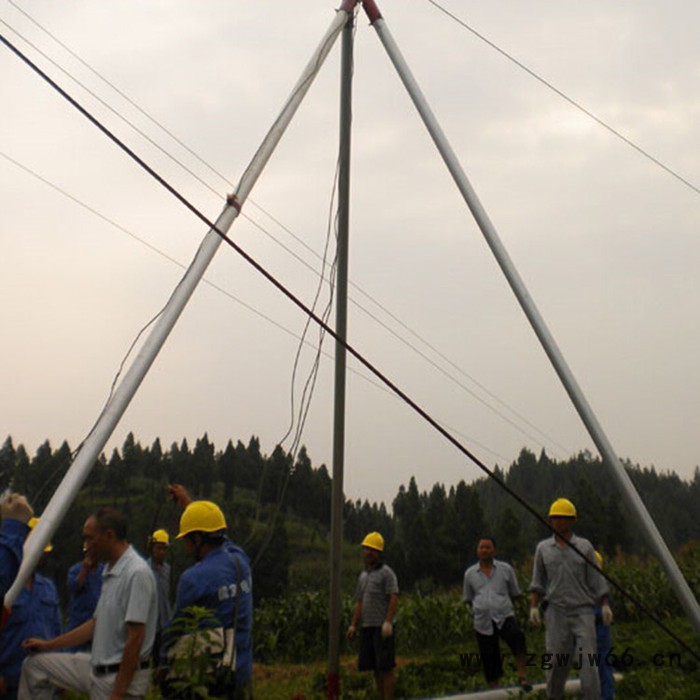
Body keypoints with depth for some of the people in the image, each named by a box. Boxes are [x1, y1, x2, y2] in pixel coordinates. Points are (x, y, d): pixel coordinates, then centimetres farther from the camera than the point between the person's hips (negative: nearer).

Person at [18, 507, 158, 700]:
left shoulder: (137, 573, -20)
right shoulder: (111, 571, 11)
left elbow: (135, 638, -23)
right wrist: (48, 645, 21)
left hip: (122, 675, -10)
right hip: (97, 668, 10)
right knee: (35, 663, 14)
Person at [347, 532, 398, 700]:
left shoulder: (386, 573, -3)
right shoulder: (363, 576, 19)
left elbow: (394, 598, -12)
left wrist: (388, 622, -22)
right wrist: (353, 625, 10)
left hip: (382, 628, -7)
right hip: (367, 627, 7)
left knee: (386, 667, -6)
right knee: (375, 668, 8)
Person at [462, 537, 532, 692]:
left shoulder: (506, 569, 7)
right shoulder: (470, 573, 9)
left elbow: (514, 593, 15)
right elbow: (468, 599, 20)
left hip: (505, 617, -2)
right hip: (483, 623, 2)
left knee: (517, 636, -32)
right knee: (490, 661, 4)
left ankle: (522, 677, -26)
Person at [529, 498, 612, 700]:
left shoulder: (585, 547, 5)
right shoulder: (543, 548, 7)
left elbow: (596, 579, 4)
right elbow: (538, 582, 8)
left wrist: (605, 605, -4)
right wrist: (533, 607, -2)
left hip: (583, 611, -1)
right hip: (556, 611, 1)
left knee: (588, 660, -9)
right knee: (556, 661, 0)